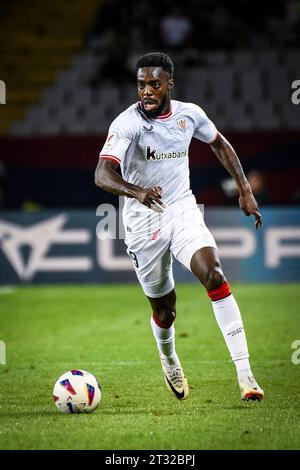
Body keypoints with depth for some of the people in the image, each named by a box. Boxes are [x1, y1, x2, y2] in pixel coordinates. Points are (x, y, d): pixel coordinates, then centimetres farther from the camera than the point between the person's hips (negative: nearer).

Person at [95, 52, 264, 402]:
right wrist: (137, 192, -48)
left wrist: (245, 190, 12)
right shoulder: (127, 123, -17)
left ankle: (244, 373, -23)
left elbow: (219, 144, 18)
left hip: (183, 211, 2)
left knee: (214, 276, -22)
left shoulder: (189, 114, -2)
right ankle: (168, 360, 43)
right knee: (164, 308, 7)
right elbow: (102, 175, -29)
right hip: (144, 222, -2)